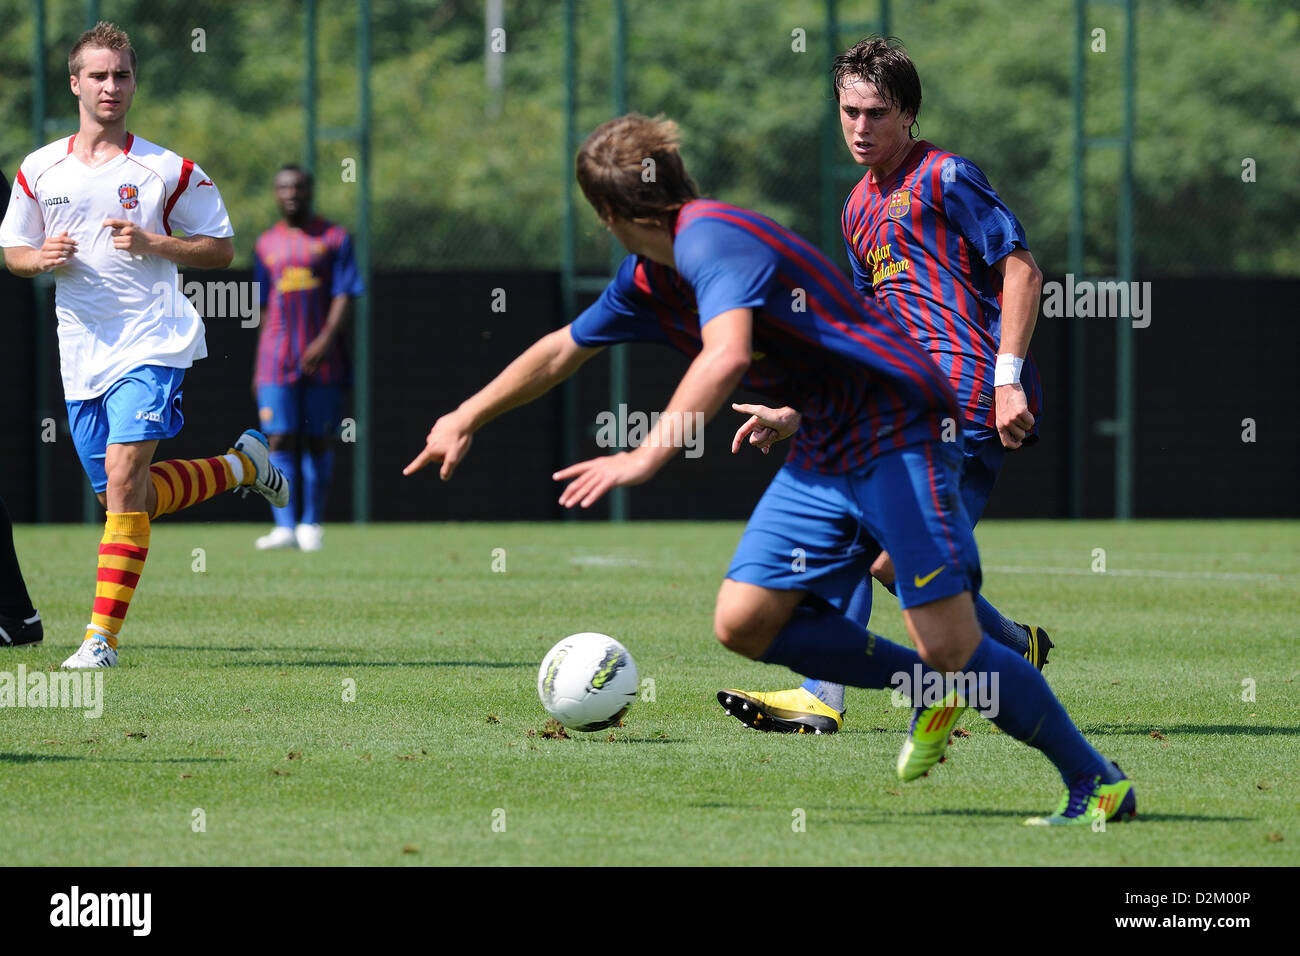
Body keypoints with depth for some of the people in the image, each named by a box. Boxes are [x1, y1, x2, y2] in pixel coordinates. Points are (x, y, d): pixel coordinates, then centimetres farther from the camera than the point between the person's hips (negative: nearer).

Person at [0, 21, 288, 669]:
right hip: (81, 351, 5)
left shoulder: (167, 170, -2)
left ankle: (102, 635, -19)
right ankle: (241, 465, 34)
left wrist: (152, 244, -13)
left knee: (123, 475, -20)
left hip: (151, 344, -5)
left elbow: (220, 249, 4)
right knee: (124, 496, 9)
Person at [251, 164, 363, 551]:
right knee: (279, 441, -9)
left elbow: (344, 296, -4)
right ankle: (285, 527, -14)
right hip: (277, 358, 2)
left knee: (318, 442, 3)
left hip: (322, 359, -2)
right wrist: (258, 365, 16)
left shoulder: (334, 238, 4)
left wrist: (326, 339, -19)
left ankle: (311, 524, 13)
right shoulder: (266, 244, 13)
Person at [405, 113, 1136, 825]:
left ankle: (1098, 782, -1)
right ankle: (932, 694, 16)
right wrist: (466, 420, 33)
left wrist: (648, 457, -39)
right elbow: (565, 349, 28)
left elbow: (726, 356, -36)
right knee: (745, 623, 0)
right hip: (824, 451, 9)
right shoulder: (649, 279, 12)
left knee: (948, 645, -15)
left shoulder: (710, 239, -18)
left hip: (897, 435, -9)